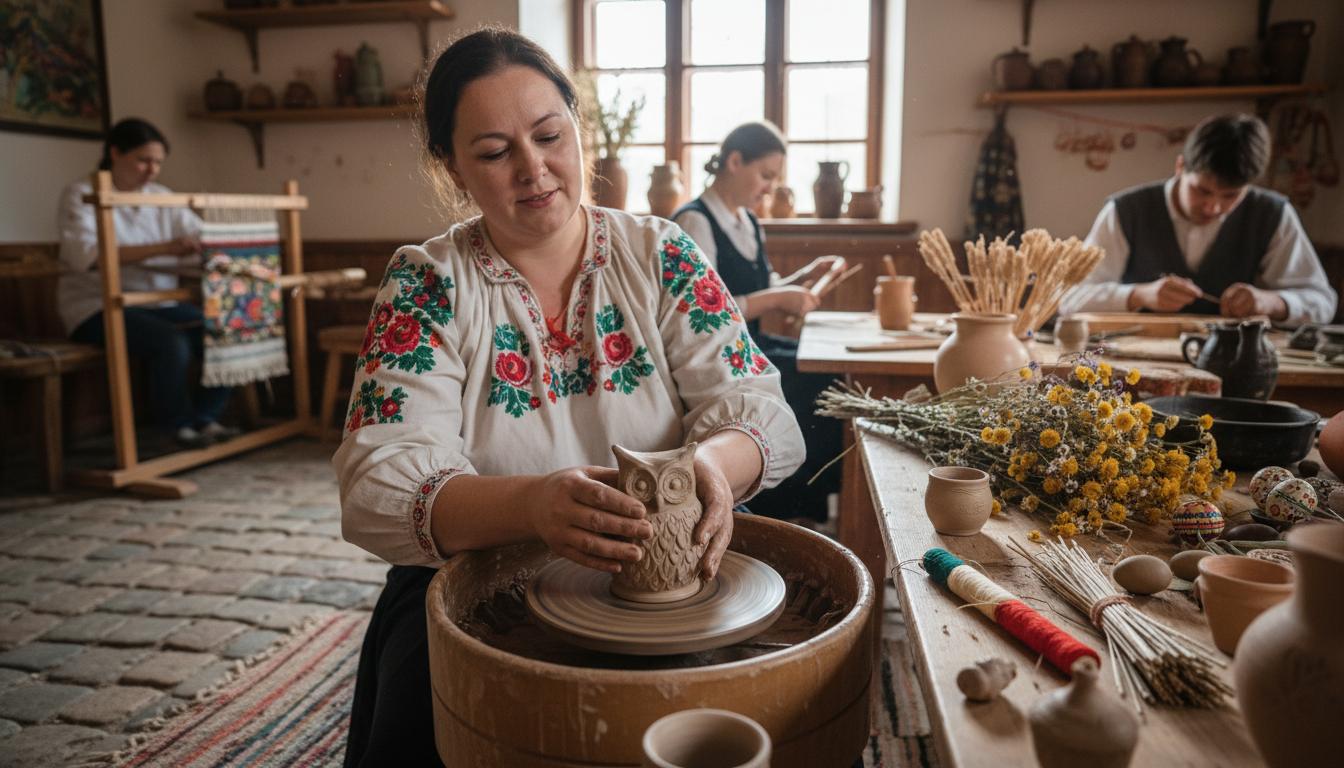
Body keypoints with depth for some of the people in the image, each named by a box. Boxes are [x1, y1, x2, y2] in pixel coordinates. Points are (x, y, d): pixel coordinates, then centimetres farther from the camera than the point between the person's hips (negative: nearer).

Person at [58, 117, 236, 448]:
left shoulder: (162, 197, 12)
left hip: (158, 303, 6)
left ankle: (205, 417, -4)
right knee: (172, 341, -32)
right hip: (98, 308, -6)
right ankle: (178, 426, -12)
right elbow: (84, 255, -24)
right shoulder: (81, 195, -6)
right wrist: (164, 248, -34)